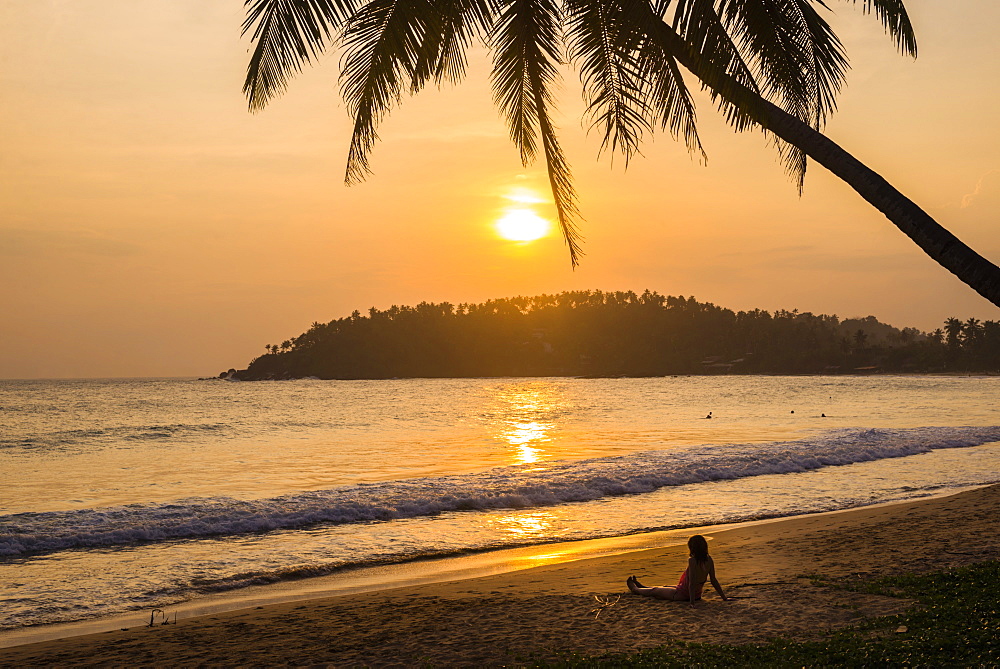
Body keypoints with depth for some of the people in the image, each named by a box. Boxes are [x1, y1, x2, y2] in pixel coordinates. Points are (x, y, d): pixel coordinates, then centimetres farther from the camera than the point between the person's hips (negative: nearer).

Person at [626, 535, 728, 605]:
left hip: (682, 595, -7)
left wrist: (692, 602, -29)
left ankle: (635, 589, 48)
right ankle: (641, 587, 57)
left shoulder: (692, 560, -29)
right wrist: (724, 597, 4)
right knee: (666, 587, 32)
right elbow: (714, 581, -4)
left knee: (655, 590, 20)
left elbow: (692, 582, -31)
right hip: (697, 595, 7)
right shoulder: (709, 560, -8)